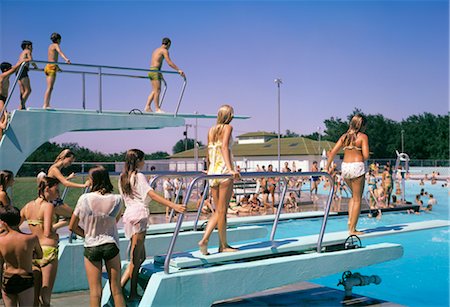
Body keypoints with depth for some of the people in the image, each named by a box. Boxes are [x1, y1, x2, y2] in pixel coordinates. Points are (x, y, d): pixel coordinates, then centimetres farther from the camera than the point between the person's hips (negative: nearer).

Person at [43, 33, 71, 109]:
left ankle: (47, 105, 6)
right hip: (52, 67, -9)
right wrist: (66, 59, -42)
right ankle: (45, 105, -22)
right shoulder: (56, 45, -2)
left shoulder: (50, 46, 24)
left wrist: (57, 67, 50)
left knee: (50, 88, 8)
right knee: (49, 88, -15)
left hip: (48, 66, 9)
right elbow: (60, 52, -24)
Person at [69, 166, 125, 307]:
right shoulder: (117, 199, -8)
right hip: (111, 245, 1)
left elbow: (72, 227, -3)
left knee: (95, 291, 5)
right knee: (116, 289, 9)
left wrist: (88, 235, 10)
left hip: (91, 247, -1)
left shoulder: (84, 199, -11)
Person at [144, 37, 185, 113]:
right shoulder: (164, 50, -5)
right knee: (157, 91, -7)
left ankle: (147, 107, 8)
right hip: (155, 71, -9)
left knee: (154, 91, 12)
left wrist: (160, 74, 35)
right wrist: (178, 70, -14)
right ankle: (157, 109, -5)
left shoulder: (156, 50, 23)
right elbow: (169, 63, -13)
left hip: (151, 71, 9)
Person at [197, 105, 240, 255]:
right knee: (222, 211, -1)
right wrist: (230, 169, -27)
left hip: (212, 171, 6)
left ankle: (204, 239, -2)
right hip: (224, 171, -6)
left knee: (218, 211, 11)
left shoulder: (211, 130, 16)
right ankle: (224, 246, 7)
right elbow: (224, 146, -18)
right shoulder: (228, 127, -2)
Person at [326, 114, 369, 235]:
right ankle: (352, 229, 6)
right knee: (357, 199, 5)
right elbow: (366, 156, -12)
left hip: (345, 166, 5)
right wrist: (361, 160, 10)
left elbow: (332, 152, 5)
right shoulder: (363, 136, -4)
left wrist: (327, 168, 9)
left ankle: (350, 219, 11)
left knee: (354, 195, 25)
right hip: (357, 167, -5)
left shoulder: (345, 136, 10)